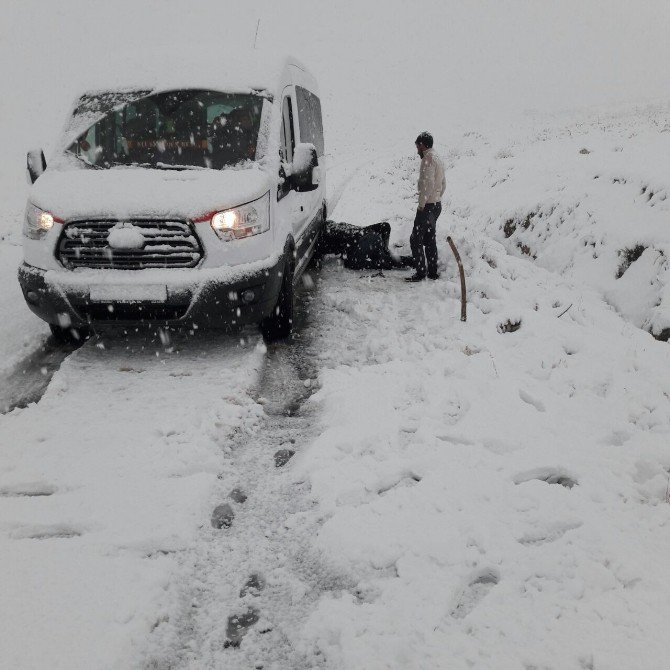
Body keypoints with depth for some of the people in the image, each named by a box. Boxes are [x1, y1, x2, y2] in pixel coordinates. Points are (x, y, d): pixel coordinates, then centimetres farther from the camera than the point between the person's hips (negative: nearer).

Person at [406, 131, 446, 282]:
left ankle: (420, 272, -6)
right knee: (429, 239, 16)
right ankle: (432, 272, 19)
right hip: (437, 205, 10)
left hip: (427, 206, -10)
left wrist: (422, 204, -20)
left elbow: (428, 184, -24)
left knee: (416, 239, -6)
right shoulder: (438, 159, 15)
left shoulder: (428, 159, -15)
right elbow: (443, 184, 21)